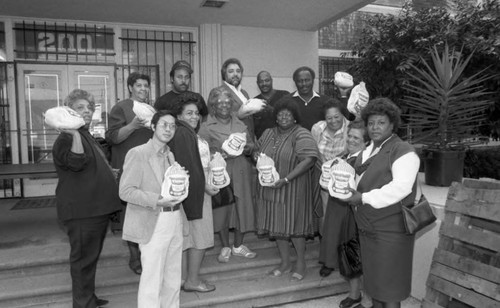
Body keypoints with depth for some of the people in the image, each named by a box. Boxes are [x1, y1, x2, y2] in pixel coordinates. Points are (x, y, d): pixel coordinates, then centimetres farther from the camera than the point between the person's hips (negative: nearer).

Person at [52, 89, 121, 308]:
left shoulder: (86, 136, 20)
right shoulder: (67, 138, -12)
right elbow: (76, 163, -32)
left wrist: (110, 172, 35)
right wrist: (73, 133, -40)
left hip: (96, 207, 10)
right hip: (80, 210, -10)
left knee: (91, 256, 19)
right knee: (84, 257, -2)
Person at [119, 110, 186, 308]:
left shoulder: (170, 155, 12)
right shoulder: (137, 153, -9)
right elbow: (125, 191, -14)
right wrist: (157, 200, -22)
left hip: (175, 219, 7)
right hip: (153, 223, -6)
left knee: (173, 277, 16)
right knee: (152, 278, 0)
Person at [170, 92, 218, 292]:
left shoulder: (188, 133, 12)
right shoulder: (182, 134, -17)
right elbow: (186, 167, -22)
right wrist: (204, 186, -16)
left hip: (195, 189, 10)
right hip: (194, 191, -10)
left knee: (187, 236, 15)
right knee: (199, 237, 1)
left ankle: (184, 277, 27)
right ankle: (193, 281, 13)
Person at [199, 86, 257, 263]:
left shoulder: (240, 125, 12)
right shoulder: (206, 127, 0)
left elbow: (252, 145, 14)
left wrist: (245, 149, -8)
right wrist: (221, 154, -20)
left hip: (241, 173, 3)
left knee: (242, 207, 5)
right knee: (222, 209, 2)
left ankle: (238, 246, 24)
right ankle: (225, 247, 21)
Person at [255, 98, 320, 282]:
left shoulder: (301, 135, -12)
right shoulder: (268, 134, 10)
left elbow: (309, 160, -22)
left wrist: (286, 179, -26)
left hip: (293, 189, -6)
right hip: (270, 189, 6)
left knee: (294, 225, 3)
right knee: (277, 225, 12)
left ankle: (301, 263, 23)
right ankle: (285, 263, 29)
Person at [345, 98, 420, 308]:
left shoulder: (403, 152, -15)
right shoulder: (368, 151, 12)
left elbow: (401, 187, -26)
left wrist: (364, 198, -24)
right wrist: (352, 194, 3)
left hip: (390, 229, -8)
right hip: (368, 227, 8)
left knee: (389, 282, 4)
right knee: (374, 276, 20)